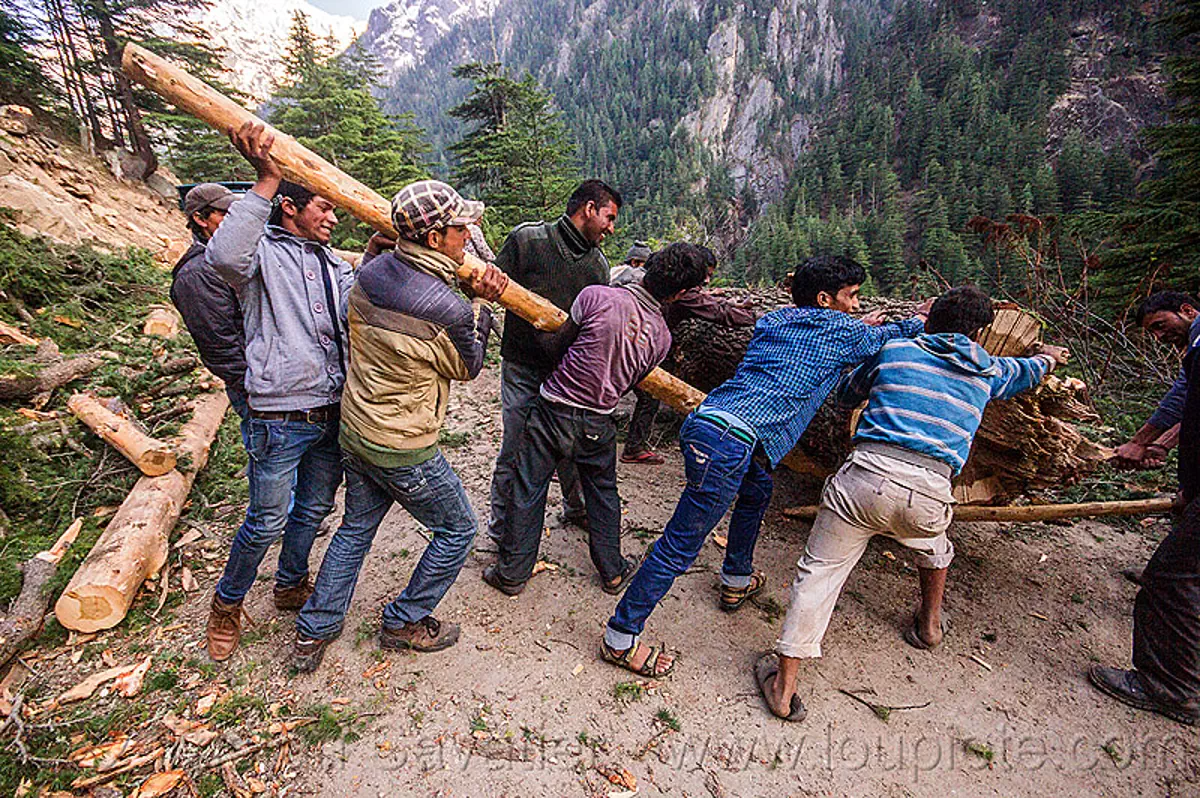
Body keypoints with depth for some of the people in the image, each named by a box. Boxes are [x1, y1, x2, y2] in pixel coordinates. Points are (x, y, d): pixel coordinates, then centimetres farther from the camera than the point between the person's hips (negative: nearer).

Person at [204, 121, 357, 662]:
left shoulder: (335, 265, 16)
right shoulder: (263, 252, -4)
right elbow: (224, 256, -28)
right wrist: (266, 180, -30)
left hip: (333, 412, 6)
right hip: (281, 417, -6)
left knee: (313, 510, 19)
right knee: (267, 521, 6)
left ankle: (292, 585, 43)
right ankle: (228, 601, 32)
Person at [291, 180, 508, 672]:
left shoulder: (370, 273, -4)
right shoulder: (449, 311, -26)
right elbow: (467, 368, -6)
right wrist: (480, 308, 3)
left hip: (353, 431, 8)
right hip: (403, 449, -8)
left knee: (356, 526, 26)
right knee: (457, 529, 15)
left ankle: (313, 631, 37)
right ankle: (405, 622, 30)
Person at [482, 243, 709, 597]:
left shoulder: (595, 297, -17)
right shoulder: (661, 337, -6)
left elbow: (561, 339, -3)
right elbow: (629, 383, 6)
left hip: (554, 409, -2)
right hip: (598, 425, 3)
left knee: (528, 491, 12)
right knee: (603, 495, 22)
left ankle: (512, 574, 25)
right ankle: (612, 571, 36)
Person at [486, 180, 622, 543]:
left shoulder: (599, 265, 10)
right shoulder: (528, 238, -5)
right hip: (524, 367, -4)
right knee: (515, 451, 2)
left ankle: (576, 507, 41)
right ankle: (502, 530, 21)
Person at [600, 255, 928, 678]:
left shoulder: (771, 321, 24)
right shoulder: (840, 330, 7)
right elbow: (887, 338, 25)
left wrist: (858, 329, 44)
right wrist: (918, 322, 45)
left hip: (703, 421, 9)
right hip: (729, 440, -9)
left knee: (757, 490, 32)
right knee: (681, 545, -3)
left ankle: (736, 581, 48)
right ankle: (620, 638, 7)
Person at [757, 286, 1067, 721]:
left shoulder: (892, 350, 16)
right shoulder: (987, 371, 21)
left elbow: (845, 395, 29)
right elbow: (1026, 372, 44)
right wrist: (1047, 358, 68)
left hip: (867, 474, -2)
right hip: (929, 491, 2)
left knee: (820, 571, 6)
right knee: (933, 544, 37)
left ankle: (784, 685, 5)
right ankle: (930, 624, 55)